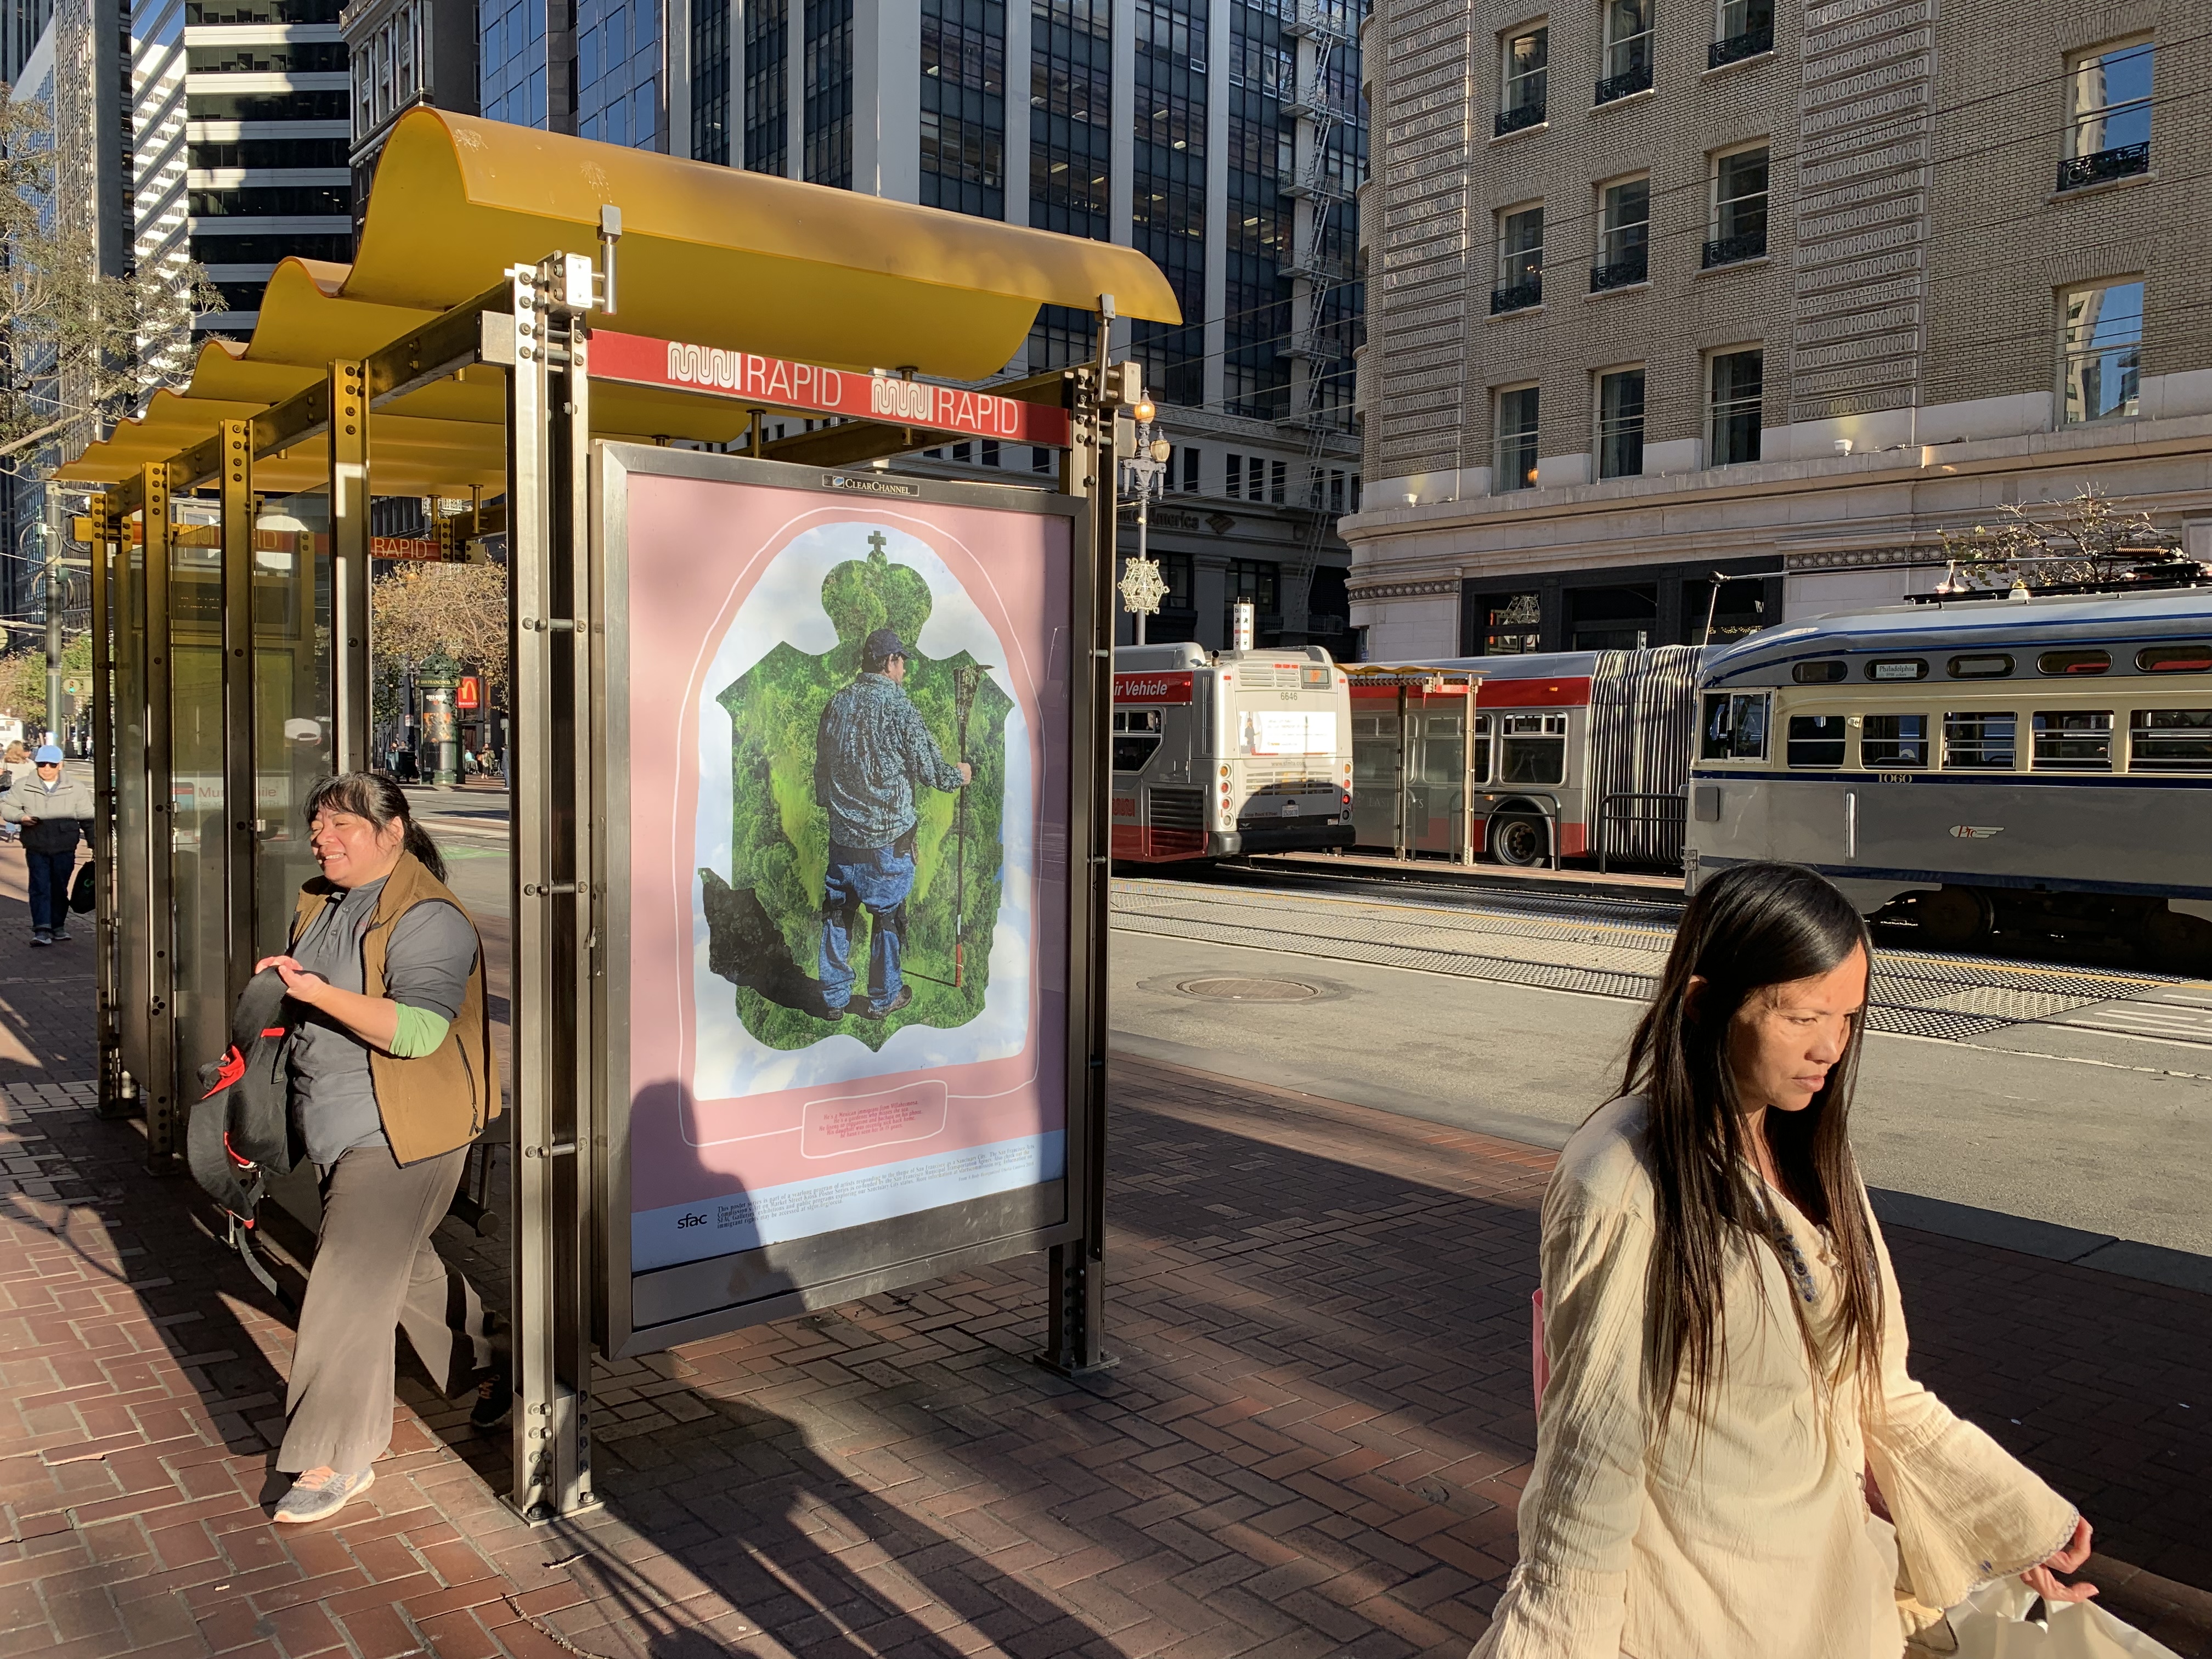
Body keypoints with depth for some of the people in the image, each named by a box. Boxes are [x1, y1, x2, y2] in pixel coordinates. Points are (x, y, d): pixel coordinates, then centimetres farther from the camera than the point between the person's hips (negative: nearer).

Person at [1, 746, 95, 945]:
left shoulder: (76, 788, 4)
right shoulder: (23, 786, 3)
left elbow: (87, 818, 7)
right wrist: (21, 817, -10)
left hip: (65, 849, 1)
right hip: (36, 849, -1)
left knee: (60, 889, 10)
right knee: (40, 888, -7)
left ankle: (58, 927, 22)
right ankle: (42, 930, -10)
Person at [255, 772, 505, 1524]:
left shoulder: (428, 919, -19)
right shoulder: (319, 906, 10)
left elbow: (418, 1030, -29)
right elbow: (311, 1005, 25)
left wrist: (317, 991, -31)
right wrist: (280, 988, 3)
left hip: (399, 1134, -10)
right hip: (337, 1124, 10)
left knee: (352, 1286, -7)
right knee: (405, 1263, 22)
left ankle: (339, 1459, 5)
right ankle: (486, 1371, 41)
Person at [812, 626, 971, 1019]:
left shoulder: (838, 703, 3)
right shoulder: (898, 706, -14)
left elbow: (821, 765, 12)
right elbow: (929, 767, -9)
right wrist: (960, 774, 11)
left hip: (842, 833, 5)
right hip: (887, 837, -5)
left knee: (837, 912, 14)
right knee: (887, 914, 9)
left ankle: (834, 997, 23)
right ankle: (883, 998, 22)